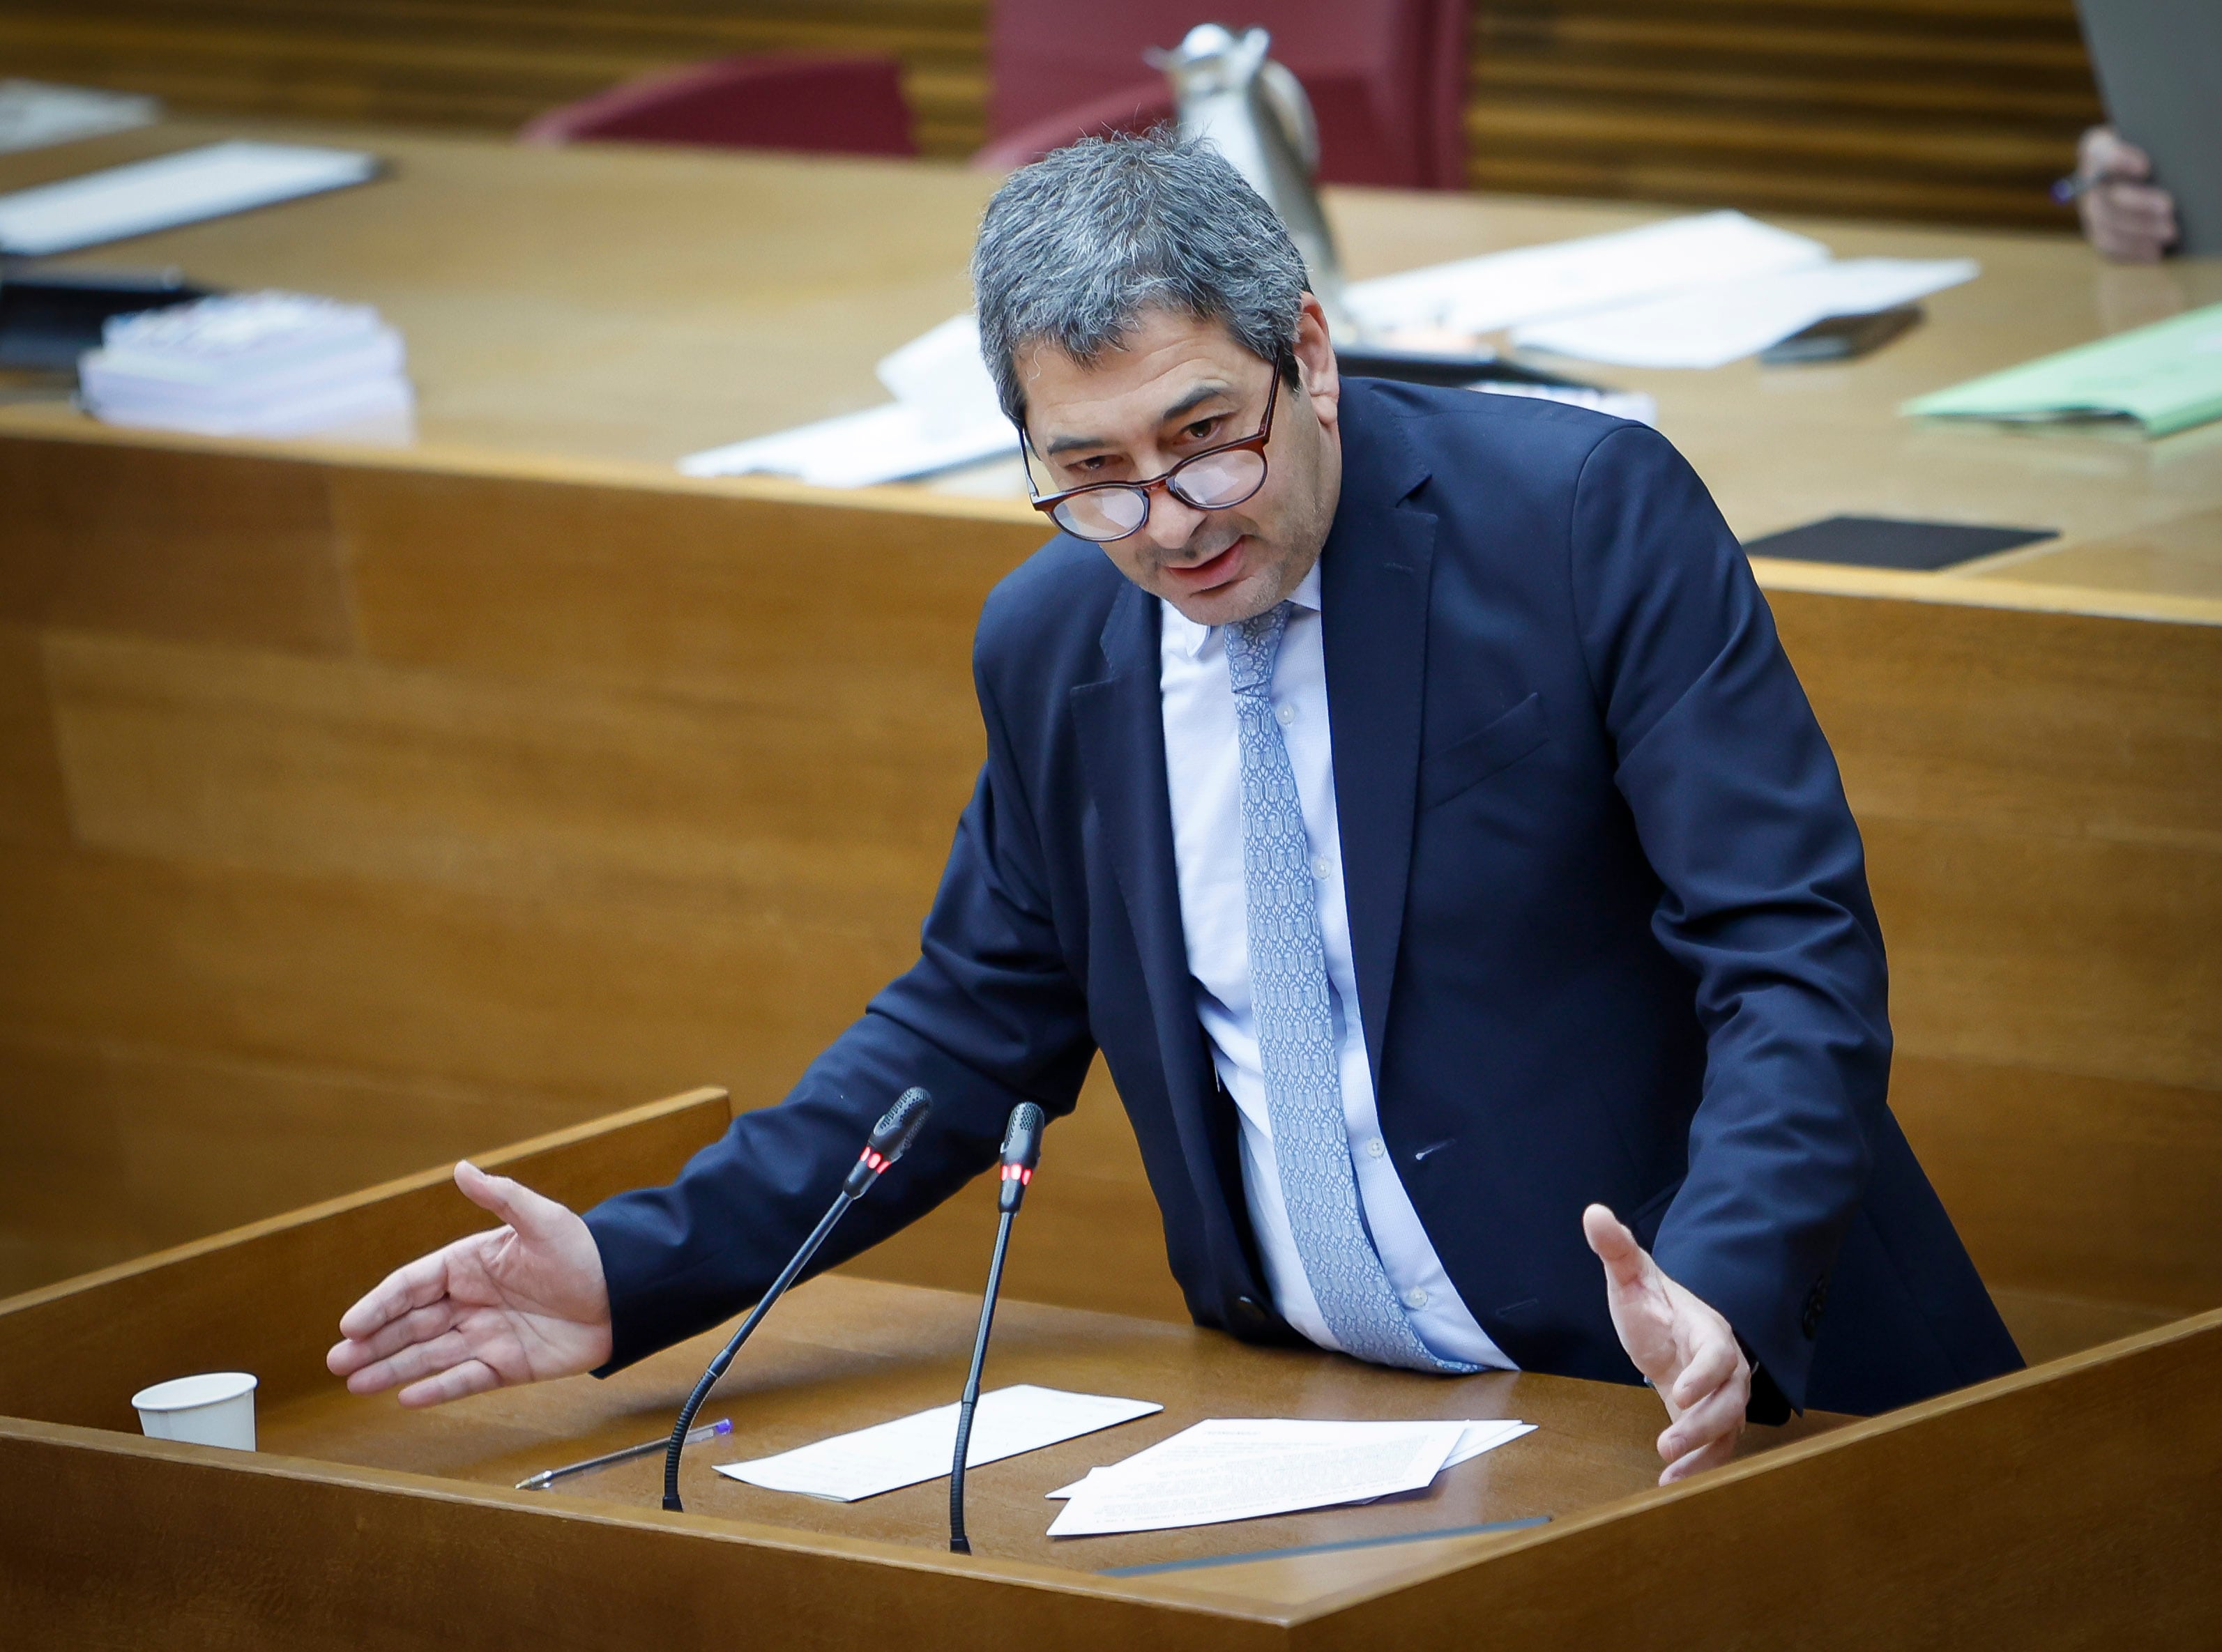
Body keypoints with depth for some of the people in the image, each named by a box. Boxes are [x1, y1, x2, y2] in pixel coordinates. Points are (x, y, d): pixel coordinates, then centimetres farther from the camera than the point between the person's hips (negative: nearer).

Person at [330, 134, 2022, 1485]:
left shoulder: (1591, 513, -8)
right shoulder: (1051, 645, 7)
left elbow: (1793, 955, -12)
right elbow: (976, 1026, 18)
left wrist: (1722, 1298, -29)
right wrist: (636, 1271, 6)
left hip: (1711, 1401, -3)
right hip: (1326, 1435, 3)